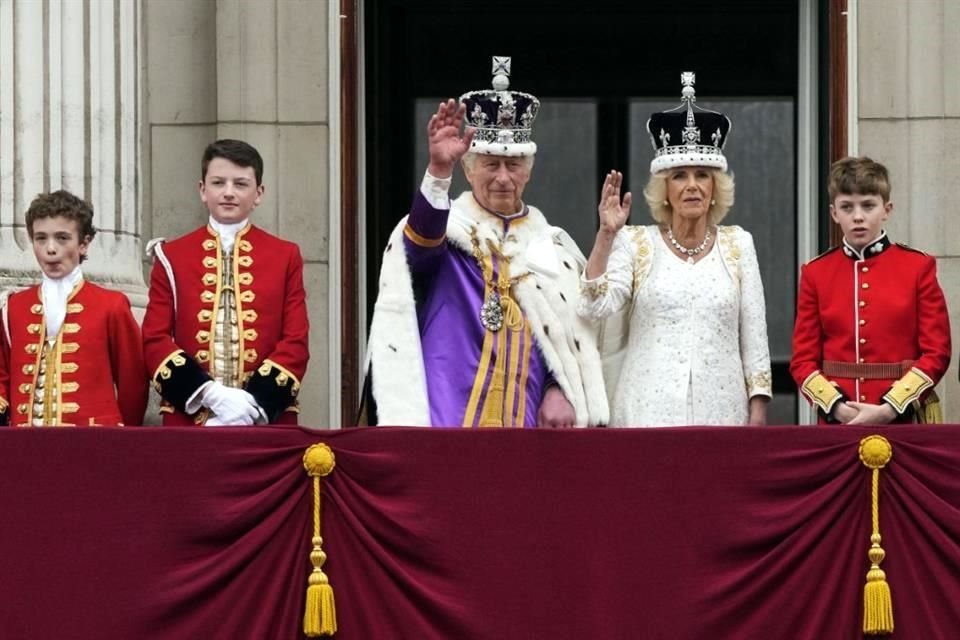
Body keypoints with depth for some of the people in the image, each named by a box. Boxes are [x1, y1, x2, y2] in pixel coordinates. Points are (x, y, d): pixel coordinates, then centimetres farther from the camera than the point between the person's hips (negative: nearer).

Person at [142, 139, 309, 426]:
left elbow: (296, 343, 2)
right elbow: (155, 340, 1)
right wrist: (210, 394, -13)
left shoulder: (286, 257, 9)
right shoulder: (172, 257, 8)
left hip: (267, 421, 0)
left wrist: (255, 402, -12)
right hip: (189, 421, 0)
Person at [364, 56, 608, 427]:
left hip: (527, 424, 3)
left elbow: (574, 337, 13)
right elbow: (422, 238, -20)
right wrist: (439, 170, -37)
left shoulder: (553, 247, 15)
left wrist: (560, 390, -4)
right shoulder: (444, 227, 5)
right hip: (447, 420, -3)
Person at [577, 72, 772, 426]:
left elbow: (753, 333, 8)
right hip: (649, 412, -1)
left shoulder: (737, 244, 9)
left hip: (720, 410, 1)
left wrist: (758, 412, 3)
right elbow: (595, 307, -9)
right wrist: (606, 235, -15)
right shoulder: (635, 244, 5)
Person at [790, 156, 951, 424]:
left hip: (904, 418, -1)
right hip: (838, 420, 1)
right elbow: (803, 359, 4)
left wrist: (889, 409, -14)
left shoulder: (918, 267, 1)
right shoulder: (816, 273, 6)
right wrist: (838, 407, -12)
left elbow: (937, 353, -3)